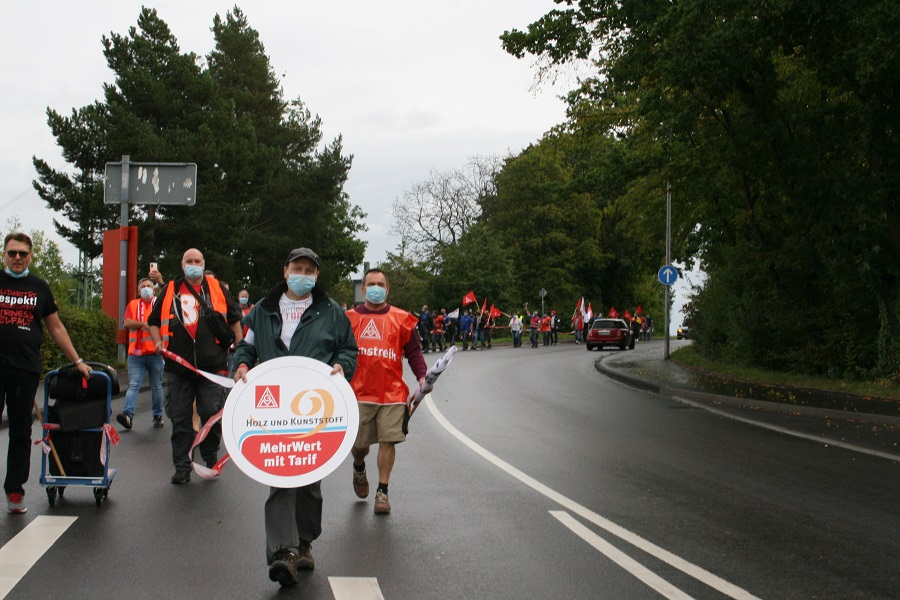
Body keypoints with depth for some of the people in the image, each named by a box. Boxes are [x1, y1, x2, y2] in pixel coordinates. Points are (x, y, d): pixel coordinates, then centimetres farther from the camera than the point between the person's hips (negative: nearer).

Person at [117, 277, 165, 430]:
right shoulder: (133, 305, 13)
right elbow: (127, 323, -1)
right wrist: (144, 324, -14)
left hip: (155, 353, -1)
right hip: (136, 354, 1)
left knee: (156, 387, 6)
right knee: (133, 385, -10)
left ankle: (158, 416, 13)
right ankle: (128, 414, -20)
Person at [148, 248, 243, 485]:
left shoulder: (217, 288, 9)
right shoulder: (170, 290, 12)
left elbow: (234, 318, 15)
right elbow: (154, 321, 20)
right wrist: (158, 342, 3)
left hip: (212, 365, -1)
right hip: (178, 366, 1)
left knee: (212, 413, -2)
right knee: (180, 418, 3)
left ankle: (211, 457, 19)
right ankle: (182, 466, 11)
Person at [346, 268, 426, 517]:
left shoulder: (401, 319, 5)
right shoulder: (350, 318, 7)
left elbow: (413, 351, 7)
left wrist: (422, 376, -8)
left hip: (392, 392, 0)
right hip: (359, 393, 0)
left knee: (388, 440, -5)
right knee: (358, 443, 4)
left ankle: (382, 492, 7)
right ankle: (359, 469, 39)